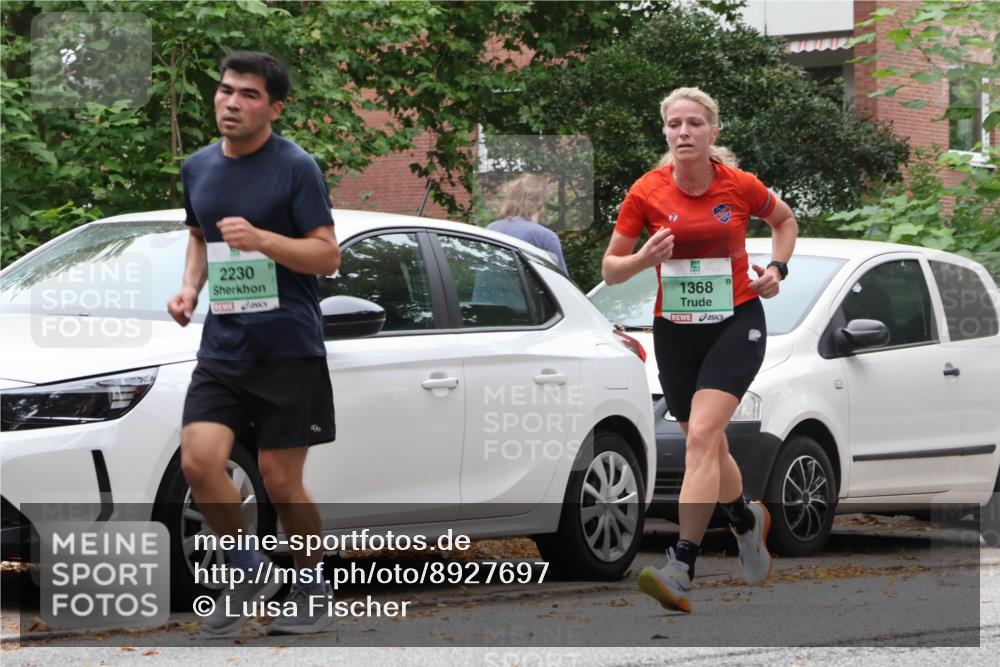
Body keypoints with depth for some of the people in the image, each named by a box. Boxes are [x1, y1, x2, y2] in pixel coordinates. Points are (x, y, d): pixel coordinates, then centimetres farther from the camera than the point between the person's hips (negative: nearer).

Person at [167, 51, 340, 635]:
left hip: (289, 350, -4)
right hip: (222, 347, 4)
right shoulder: (198, 168, 10)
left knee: (281, 481, -2)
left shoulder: (295, 168, -7)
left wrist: (261, 239, -24)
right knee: (199, 460, -14)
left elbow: (328, 256, -10)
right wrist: (191, 286, 8)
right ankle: (249, 569, 8)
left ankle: (312, 584, 21)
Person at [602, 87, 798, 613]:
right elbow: (610, 268, 1)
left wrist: (776, 268, 0)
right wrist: (644, 258, -19)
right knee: (707, 445, 14)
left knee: (702, 435, -21)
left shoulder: (740, 186, -6)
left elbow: (785, 220, 16)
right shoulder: (647, 192, -6)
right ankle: (747, 520, 47)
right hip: (674, 330, 3)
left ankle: (680, 570, -27)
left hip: (736, 322, -3)